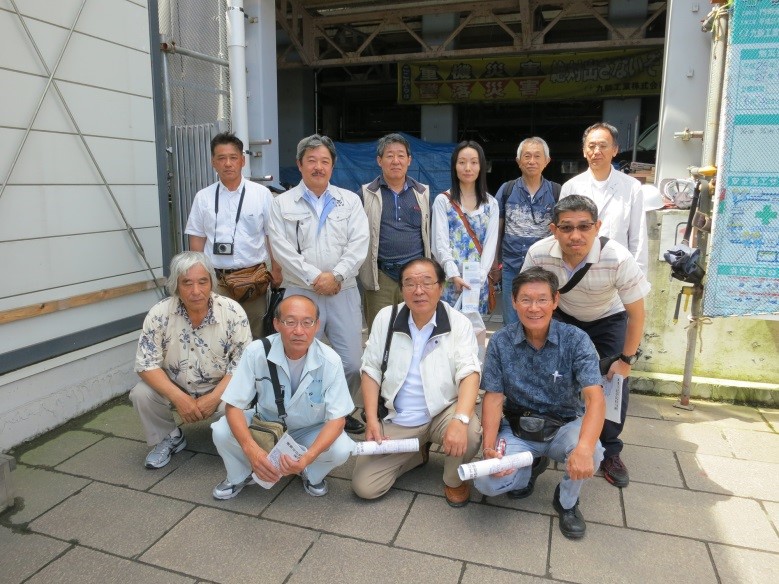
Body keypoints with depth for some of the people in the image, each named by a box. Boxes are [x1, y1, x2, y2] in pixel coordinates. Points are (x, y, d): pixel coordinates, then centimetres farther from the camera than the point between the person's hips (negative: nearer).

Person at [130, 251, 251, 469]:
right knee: (141, 394, -23)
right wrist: (178, 398, -26)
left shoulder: (232, 312, -18)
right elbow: (146, 364, -14)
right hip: (175, 389, 2)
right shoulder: (159, 314, -16)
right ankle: (169, 437, 7)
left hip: (220, 389, -2)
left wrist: (213, 398, -26)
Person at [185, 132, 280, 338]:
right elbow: (197, 240, 8)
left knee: (254, 335, 7)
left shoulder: (261, 194, 0)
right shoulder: (203, 197, 5)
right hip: (215, 279, 1)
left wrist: (276, 269, -3)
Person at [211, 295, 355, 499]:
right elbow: (234, 406, -21)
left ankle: (312, 474, 8)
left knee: (341, 449, -29)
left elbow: (336, 418, -22)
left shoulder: (330, 361, -26)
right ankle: (240, 475, 9)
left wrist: (307, 458, -40)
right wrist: (251, 449, -39)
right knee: (222, 432, -25)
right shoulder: (256, 352, -26)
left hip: (310, 431, 0)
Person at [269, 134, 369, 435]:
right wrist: (314, 279, -13)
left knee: (352, 363, 3)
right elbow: (283, 250, -5)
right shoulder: (283, 204, 5)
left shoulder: (350, 201, 9)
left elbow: (358, 244, -1)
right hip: (301, 293, -1)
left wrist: (336, 276, -13)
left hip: (344, 292, 2)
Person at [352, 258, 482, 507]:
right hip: (396, 421, 2)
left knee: (470, 433, -34)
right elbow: (371, 370, 1)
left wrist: (460, 420, -37)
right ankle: (418, 453, 21)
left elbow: (469, 373, -20)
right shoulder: (386, 318, -4)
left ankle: (454, 480, 2)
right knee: (364, 486, -7)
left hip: (442, 413, -2)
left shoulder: (458, 323, -11)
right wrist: (372, 420, -9)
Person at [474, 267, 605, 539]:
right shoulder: (500, 342, -9)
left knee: (590, 452, -33)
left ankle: (567, 501, 2)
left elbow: (595, 397, -25)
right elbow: (494, 397, -7)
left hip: (564, 427, 0)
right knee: (487, 483, -23)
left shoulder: (576, 340, -15)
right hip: (517, 430, 1)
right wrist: (489, 448, -24)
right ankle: (523, 473, 15)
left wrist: (584, 447, -45)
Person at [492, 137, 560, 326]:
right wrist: (494, 260, 4)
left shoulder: (556, 192, 1)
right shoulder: (507, 189, 2)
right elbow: (497, 228, 7)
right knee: (511, 324, 9)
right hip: (511, 267, 0)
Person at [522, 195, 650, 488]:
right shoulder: (538, 254, -31)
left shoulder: (618, 259, -37)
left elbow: (636, 313, -20)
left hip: (608, 320, -1)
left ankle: (609, 453, 14)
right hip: (562, 317, 1)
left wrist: (626, 360, -14)